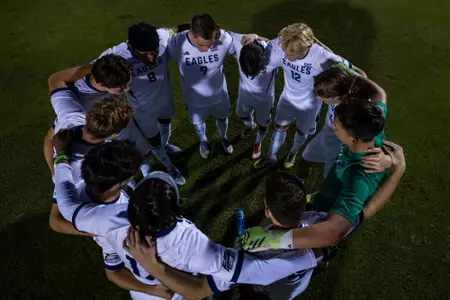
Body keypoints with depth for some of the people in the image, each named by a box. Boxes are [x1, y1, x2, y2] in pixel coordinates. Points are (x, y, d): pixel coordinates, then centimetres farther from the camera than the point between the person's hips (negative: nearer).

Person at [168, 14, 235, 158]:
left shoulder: (224, 38, -30)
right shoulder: (176, 43, -33)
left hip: (219, 93, 1)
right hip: (194, 97, -1)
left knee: (222, 118, 29)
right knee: (198, 122, 28)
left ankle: (223, 137, 65)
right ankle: (203, 141, 63)